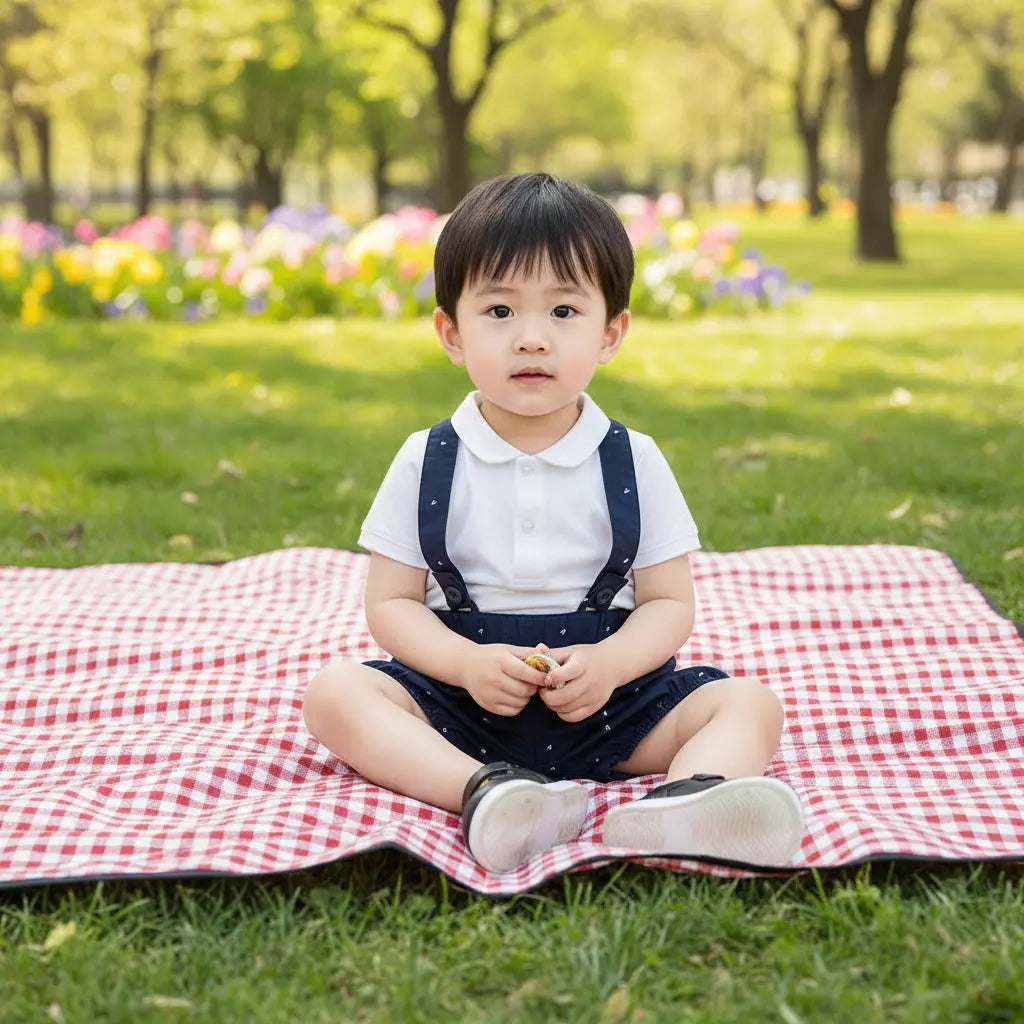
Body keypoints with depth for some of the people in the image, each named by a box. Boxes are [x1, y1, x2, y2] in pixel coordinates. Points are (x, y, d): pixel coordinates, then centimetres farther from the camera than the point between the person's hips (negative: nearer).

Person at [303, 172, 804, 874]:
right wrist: (466, 663, -19)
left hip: (606, 693, 0)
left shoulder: (633, 461, 0)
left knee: (751, 705, -19)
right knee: (334, 692, -23)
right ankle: (481, 790, -45)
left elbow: (670, 603, 1)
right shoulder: (426, 462, 0)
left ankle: (686, 798, -51)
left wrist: (610, 663, -20)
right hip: (463, 692, 0)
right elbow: (391, 603, 1)